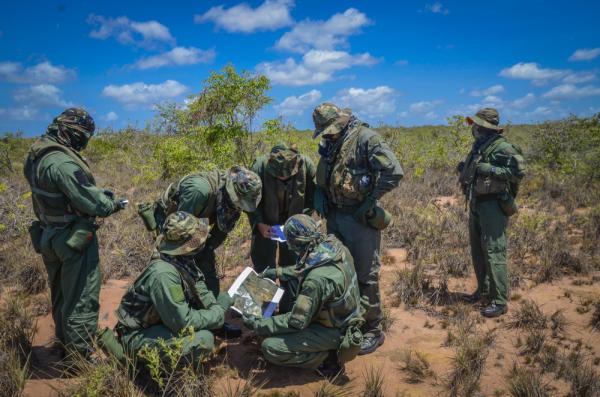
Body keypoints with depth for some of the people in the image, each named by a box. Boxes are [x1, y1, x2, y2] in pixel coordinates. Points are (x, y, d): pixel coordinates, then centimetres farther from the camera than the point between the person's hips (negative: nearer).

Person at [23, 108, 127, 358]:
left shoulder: (36, 155, 2)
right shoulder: (62, 163, -27)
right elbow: (92, 203, -25)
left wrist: (100, 194, 5)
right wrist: (114, 205, -5)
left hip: (50, 235, 9)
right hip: (74, 239, -9)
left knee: (61, 292, 23)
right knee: (82, 298, 2)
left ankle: (64, 341, 40)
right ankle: (82, 354, 12)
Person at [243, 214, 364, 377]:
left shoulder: (317, 279, -35)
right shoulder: (335, 245, -11)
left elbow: (297, 321, -24)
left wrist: (259, 325, -14)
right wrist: (278, 272, 15)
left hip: (334, 332, -8)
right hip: (346, 315, 8)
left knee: (270, 348, -11)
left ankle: (328, 358, 0)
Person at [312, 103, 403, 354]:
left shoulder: (365, 138, -14)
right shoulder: (329, 144, 10)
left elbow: (394, 173, -20)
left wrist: (369, 202, -16)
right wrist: (319, 194, 6)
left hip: (359, 218, -8)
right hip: (335, 216, 8)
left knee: (365, 276, 1)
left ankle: (373, 330, 17)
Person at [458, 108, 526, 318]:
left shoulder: (501, 146, -13)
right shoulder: (479, 146, 14)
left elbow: (518, 171, -20)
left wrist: (490, 169, -22)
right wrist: (465, 168, 7)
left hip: (493, 205, -9)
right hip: (476, 205, 10)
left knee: (493, 253, -9)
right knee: (477, 251, 16)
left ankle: (500, 301, -3)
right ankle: (484, 291, 29)